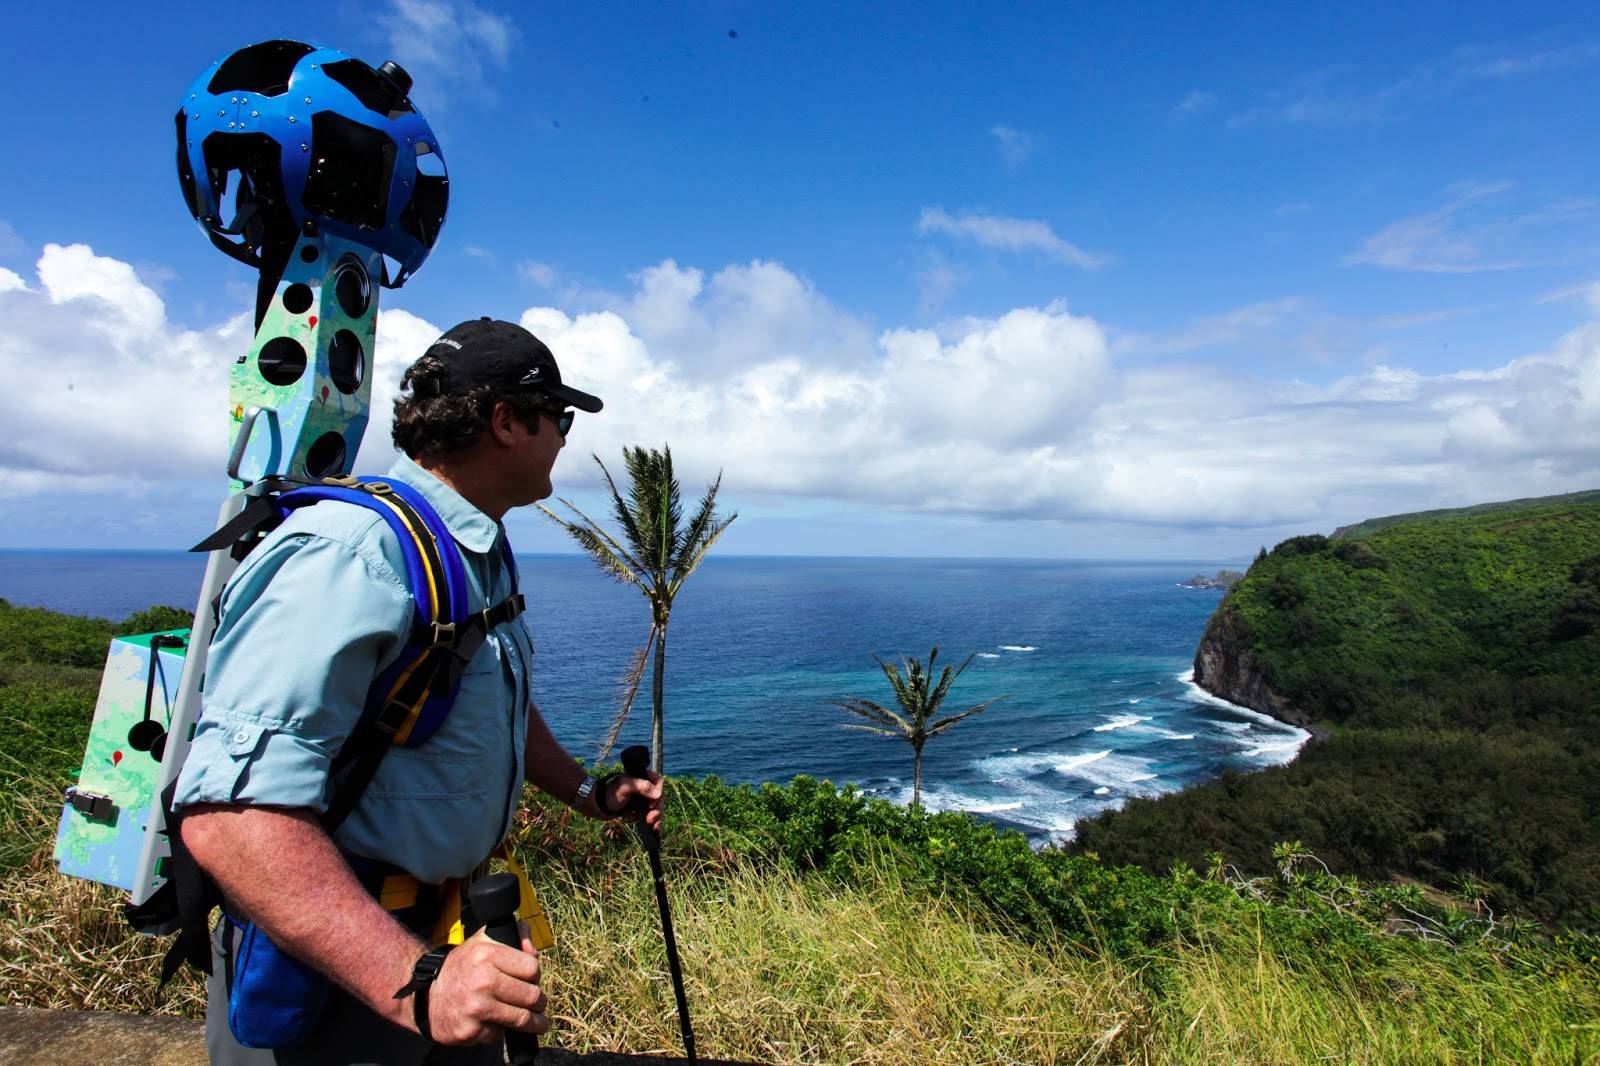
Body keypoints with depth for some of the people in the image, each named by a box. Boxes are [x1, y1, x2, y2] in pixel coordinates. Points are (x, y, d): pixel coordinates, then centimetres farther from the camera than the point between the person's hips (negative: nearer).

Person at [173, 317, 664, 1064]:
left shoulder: (479, 552, 7)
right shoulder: (354, 554, -27)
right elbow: (233, 815, -35)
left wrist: (586, 792, 14)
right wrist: (414, 982, -40)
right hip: (323, 975, -9)